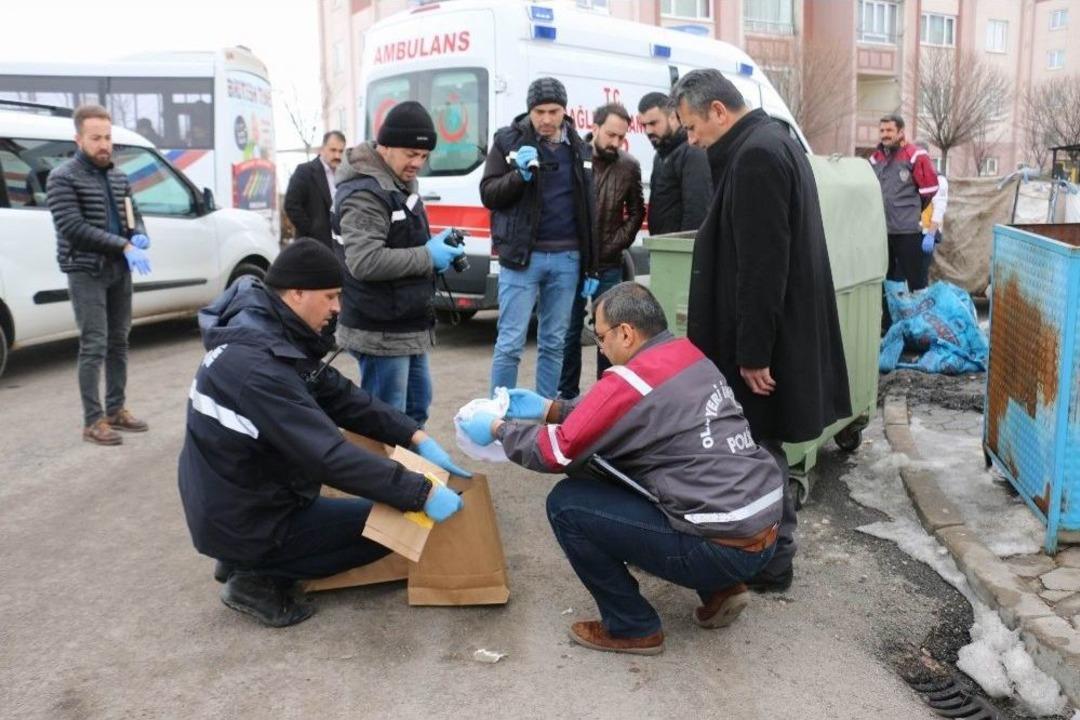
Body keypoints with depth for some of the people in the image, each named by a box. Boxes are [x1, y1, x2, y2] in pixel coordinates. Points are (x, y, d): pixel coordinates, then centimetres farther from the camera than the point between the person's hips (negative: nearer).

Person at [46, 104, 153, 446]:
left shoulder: (118, 176, 12)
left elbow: (134, 214, 17)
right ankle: (93, 421, 0)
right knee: (94, 346, -7)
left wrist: (140, 236, -7)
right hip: (87, 273, -7)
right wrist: (124, 246, -25)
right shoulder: (62, 178, -9)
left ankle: (116, 410, 22)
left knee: (118, 342, 12)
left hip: (119, 270, 7)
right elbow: (73, 228, -18)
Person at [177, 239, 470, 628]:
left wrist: (416, 437, -6)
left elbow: (342, 397, 3)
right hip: (244, 521, -9)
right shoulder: (256, 364, -30)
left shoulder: (274, 332, 0)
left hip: (235, 499, 9)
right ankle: (259, 579, -1)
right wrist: (423, 492, -29)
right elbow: (329, 457, -32)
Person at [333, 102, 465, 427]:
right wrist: (427, 257, -21)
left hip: (408, 324, 10)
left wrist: (434, 245, 5)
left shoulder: (401, 184, 13)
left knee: (417, 405, 21)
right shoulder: (365, 193, -19)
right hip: (381, 331, -10)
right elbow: (365, 262, -30)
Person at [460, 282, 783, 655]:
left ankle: (632, 628, 10)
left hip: (726, 549, -9)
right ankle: (718, 590, 22)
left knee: (567, 504, -3)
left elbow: (554, 453, -7)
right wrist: (548, 408, 21)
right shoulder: (690, 356, 8)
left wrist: (498, 429, 8)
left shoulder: (630, 382, -17)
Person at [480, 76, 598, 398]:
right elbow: (488, 195, -2)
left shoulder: (579, 149, 12)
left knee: (554, 343, 10)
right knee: (510, 342, -3)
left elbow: (588, 211, 15)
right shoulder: (508, 140, 1)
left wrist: (591, 267, 12)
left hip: (567, 259, 4)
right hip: (522, 256, -3)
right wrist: (520, 174, -20)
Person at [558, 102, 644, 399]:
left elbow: (636, 213, 8)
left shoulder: (629, 167, -1)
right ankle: (567, 395, 20)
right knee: (569, 330, 8)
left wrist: (616, 245, -2)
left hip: (608, 265, 1)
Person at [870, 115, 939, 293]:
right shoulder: (875, 158, 11)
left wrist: (911, 208, 6)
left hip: (908, 230, -6)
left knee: (915, 278, -2)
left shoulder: (915, 155, -7)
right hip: (881, 229, 6)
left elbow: (929, 187, -4)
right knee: (885, 277, 14)